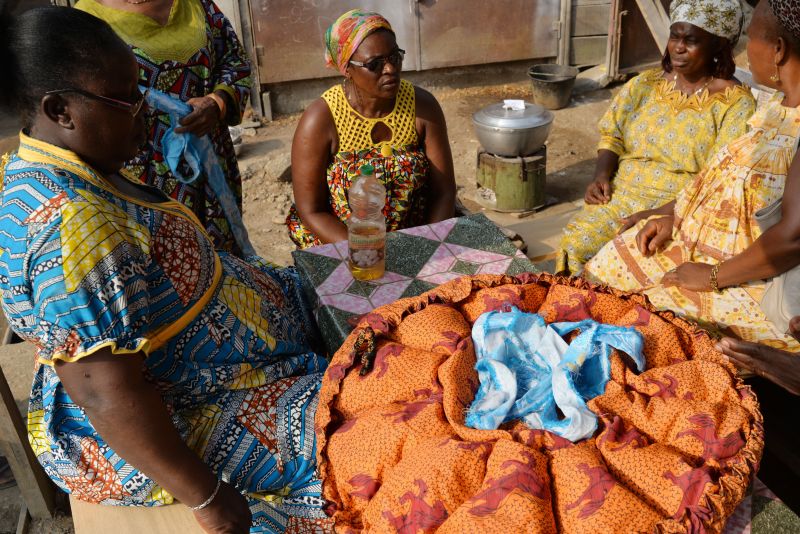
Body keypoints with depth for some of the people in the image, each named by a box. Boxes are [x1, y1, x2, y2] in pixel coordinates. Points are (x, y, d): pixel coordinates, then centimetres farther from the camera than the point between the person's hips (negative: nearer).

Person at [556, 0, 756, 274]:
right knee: (575, 243, -22)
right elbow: (612, 135, 13)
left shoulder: (735, 103, -5)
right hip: (622, 198, 4)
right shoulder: (646, 83, 10)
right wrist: (602, 176, -7)